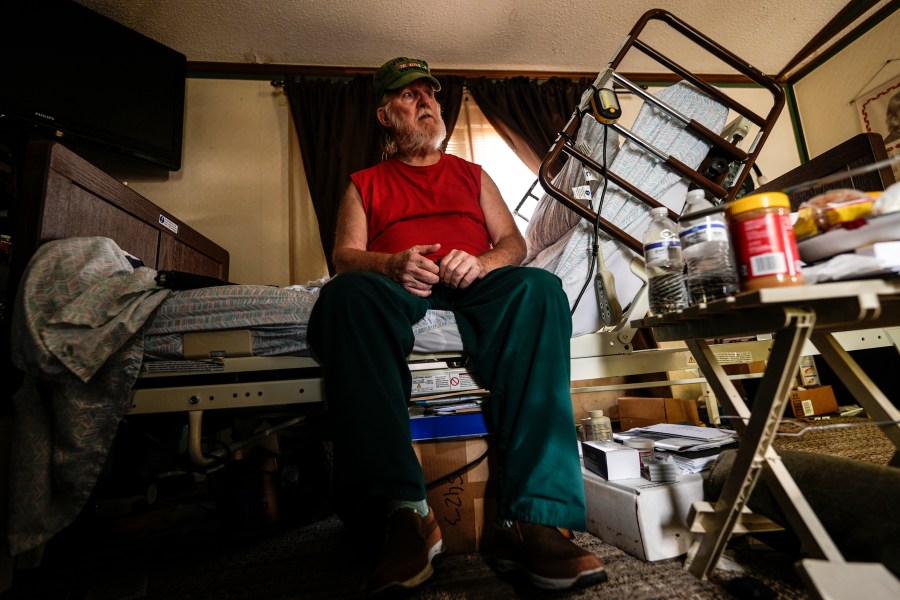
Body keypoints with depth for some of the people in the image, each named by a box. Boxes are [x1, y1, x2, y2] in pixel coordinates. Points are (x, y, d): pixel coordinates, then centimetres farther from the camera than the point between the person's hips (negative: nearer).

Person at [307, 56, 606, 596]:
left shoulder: (472, 174, 31)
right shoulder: (364, 184, 27)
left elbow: (514, 242, 18)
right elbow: (345, 256, 10)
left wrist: (481, 262, -7)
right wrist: (392, 264, -13)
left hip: (475, 287, 1)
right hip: (398, 290, 0)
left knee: (539, 288, -32)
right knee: (345, 294, -34)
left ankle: (530, 518, -38)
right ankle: (406, 511, -40)